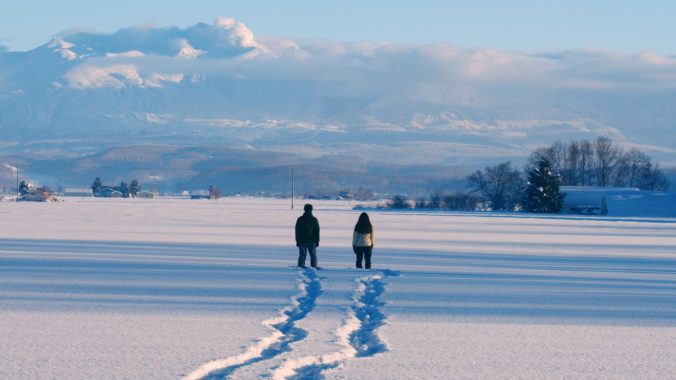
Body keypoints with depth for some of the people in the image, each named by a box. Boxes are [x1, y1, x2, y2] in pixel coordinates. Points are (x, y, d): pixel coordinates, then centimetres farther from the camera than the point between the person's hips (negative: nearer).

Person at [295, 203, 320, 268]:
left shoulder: (300, 219, -1)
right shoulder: (314, 220, -3)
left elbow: (297, 231, 1)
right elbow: (317, 231, 1)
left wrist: (297, 241, 7)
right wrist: (317, 241, 7)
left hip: (302, 241, 0)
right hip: (312, 241, 0)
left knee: (302, 256, 2)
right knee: (313, 256, 7)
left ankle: (300, 268, -5)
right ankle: (314, 268, 1)